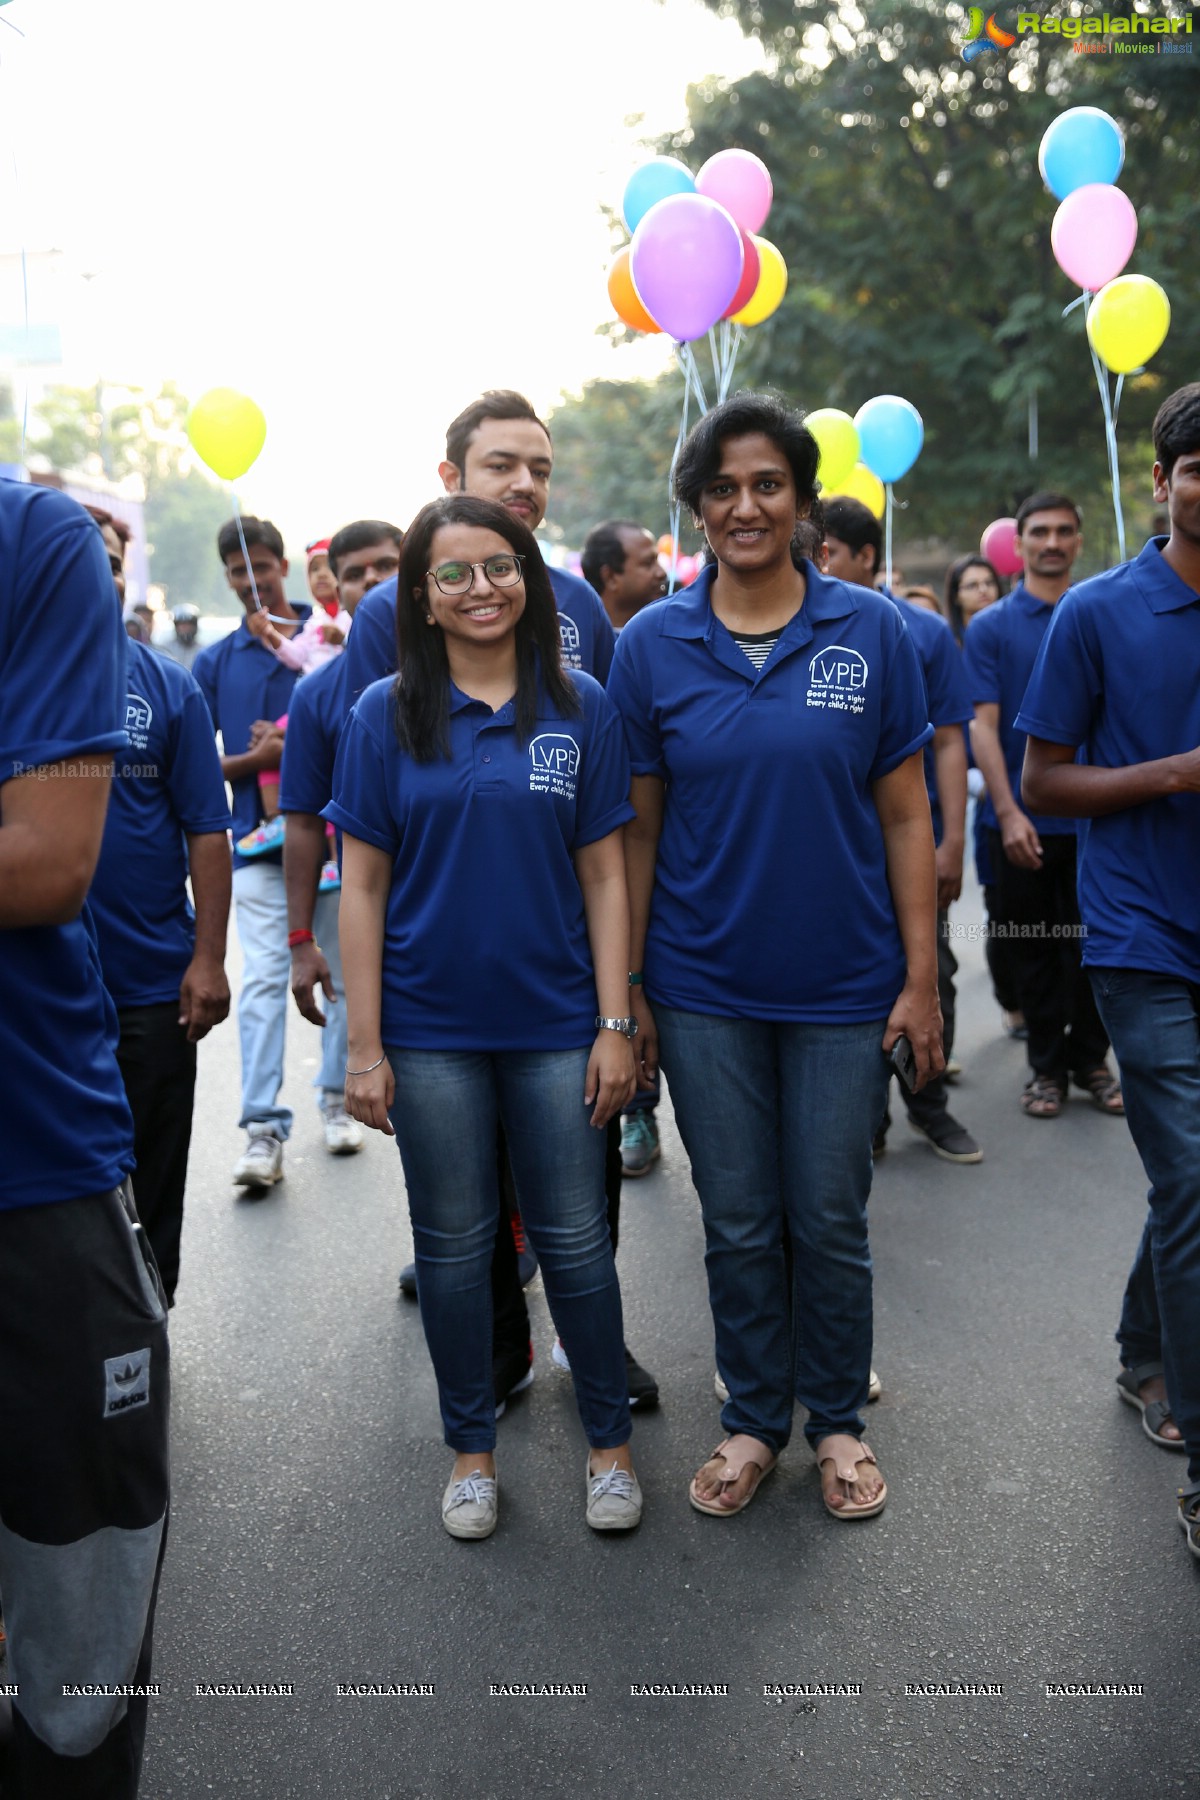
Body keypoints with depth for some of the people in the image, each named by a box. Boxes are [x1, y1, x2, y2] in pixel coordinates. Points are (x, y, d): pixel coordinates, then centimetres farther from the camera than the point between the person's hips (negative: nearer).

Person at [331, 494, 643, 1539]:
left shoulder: (579, 708, 2)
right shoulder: (387, 717, 0)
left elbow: (604, 875, 2)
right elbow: (363, 887, 0)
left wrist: (616, 1026, -3)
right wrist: (365, 1045, -4)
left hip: (555, 1023, 0)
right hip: (431, 1030, 0)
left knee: (575, 1241, 7)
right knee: (454, 1246, 11)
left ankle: (610, 1441, 27)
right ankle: (471, 1449, 29)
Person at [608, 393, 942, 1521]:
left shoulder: (871, 631, -3)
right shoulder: (651, 645, -2)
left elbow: (905, 816, -1)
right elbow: (637, 830, 1)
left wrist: (920, 978, -4)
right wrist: (626, 990, -1)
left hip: (841, 984, 0)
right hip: (704, 988, 1)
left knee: (831, 1220, 10)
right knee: (737, 1225, 12)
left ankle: (837, 1419, 32)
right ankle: (753, 1418, 32)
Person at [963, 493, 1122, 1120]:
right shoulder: (991, 627, -1)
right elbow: (983, 726, -6)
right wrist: (1009, 813, -14)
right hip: (1023, 821, -2)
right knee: (1034, 952, 8)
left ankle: (1091, 1062, 22)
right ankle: (1047, 1067, 19)